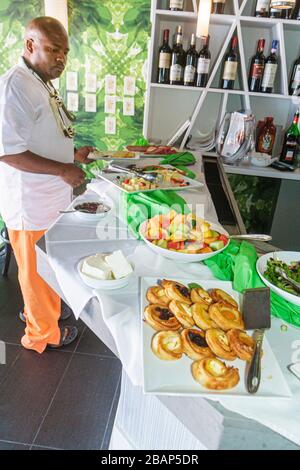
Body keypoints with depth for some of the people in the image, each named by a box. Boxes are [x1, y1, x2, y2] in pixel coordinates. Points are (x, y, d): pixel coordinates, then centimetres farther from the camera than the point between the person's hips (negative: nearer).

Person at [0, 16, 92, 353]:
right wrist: (62, 169, -24)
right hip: (31, 203, -9)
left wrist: (72, 155, 7)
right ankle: (42, 333, 28)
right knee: (36, 270, 8)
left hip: (50, 198, 9)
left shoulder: (42, 84, 12)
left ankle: (38, 308, 45)